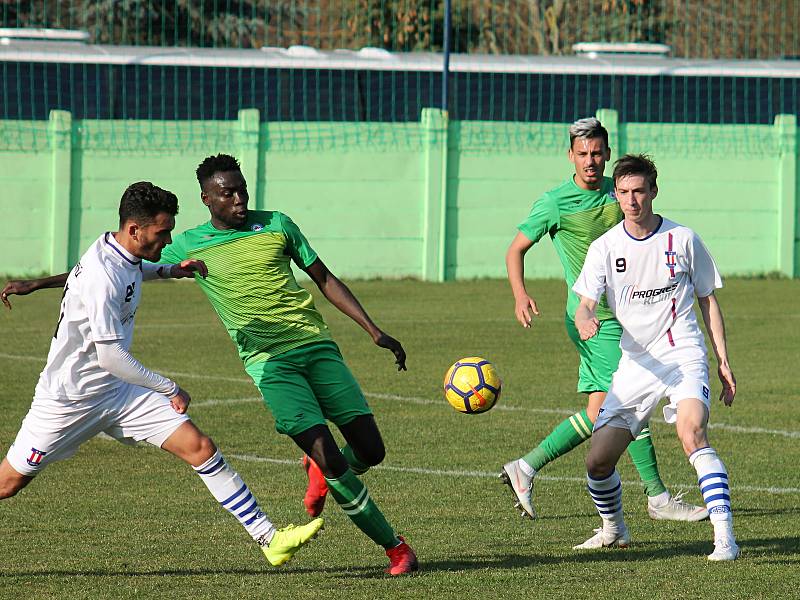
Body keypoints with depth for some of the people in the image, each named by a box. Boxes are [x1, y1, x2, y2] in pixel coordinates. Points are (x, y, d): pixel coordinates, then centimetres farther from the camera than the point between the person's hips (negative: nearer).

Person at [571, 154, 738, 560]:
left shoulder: (683, 239, 2)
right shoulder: (605, 247, 3)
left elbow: (708, 299, 10)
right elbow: (584, 305, -5)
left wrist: (723, 360, 4)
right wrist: (585, 321, -30)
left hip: (683, 356, -3)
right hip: (634, 362, 3)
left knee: (692, 435, -30)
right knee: (598, 462, -3)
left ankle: (725, 537, -34)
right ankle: (614, 530, 27)